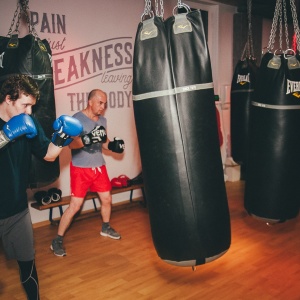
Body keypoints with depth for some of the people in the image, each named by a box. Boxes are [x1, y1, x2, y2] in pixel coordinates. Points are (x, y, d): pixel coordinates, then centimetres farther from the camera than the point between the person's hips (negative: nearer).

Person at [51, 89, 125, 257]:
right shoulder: (77, 119, -16)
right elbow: (71, 144, -27)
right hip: (80, 168, -6)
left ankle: (106, 227, 40)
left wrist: (113, 145, -5)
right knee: (75, 205, -7)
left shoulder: (102, 120, 5)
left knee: (107, 199, 15)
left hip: (99, 166, 7)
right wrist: (89, 138, -43)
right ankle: (57, 241, 7)